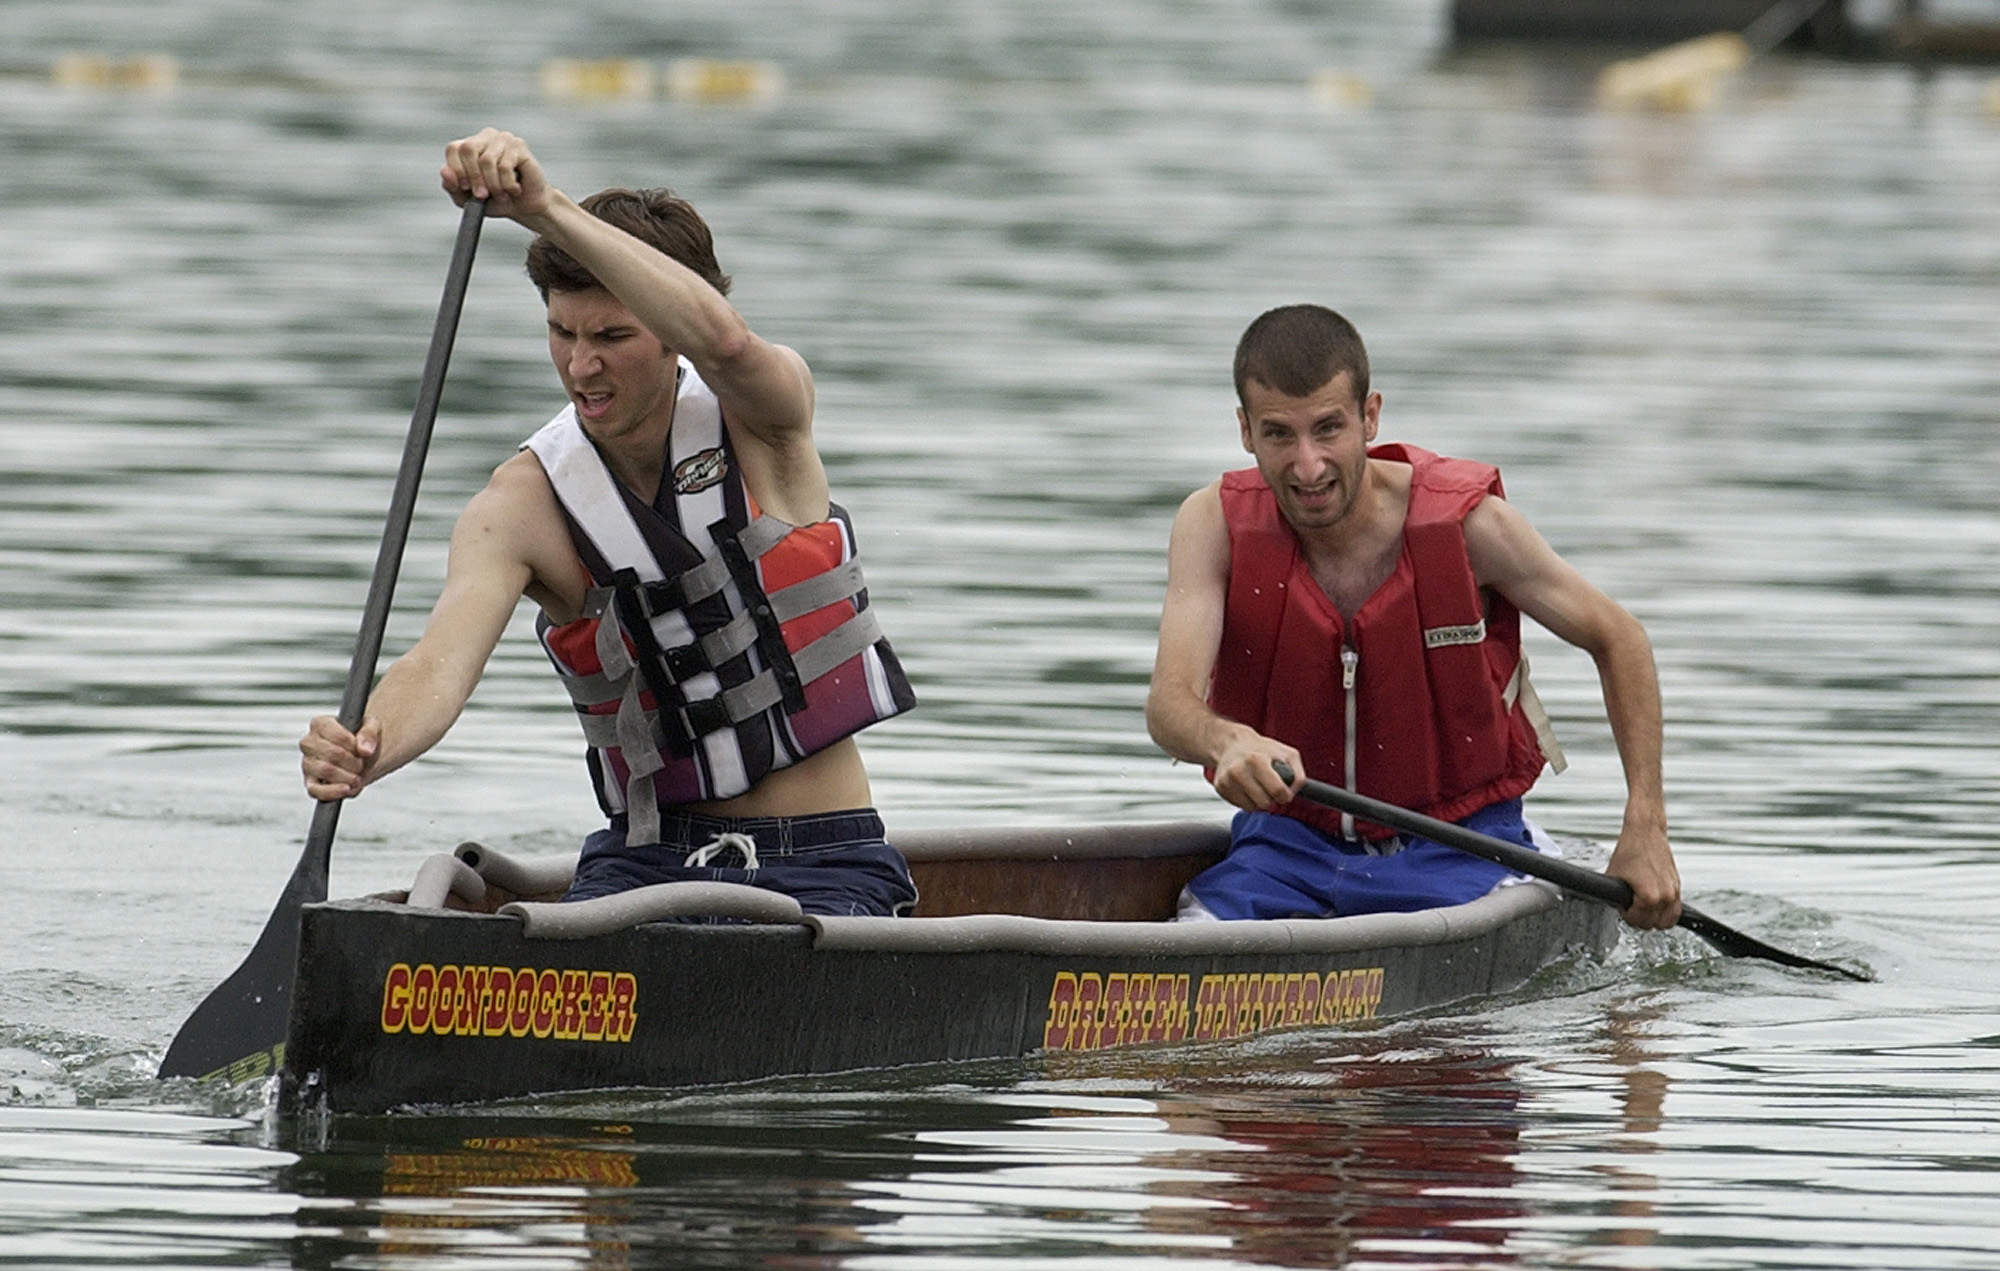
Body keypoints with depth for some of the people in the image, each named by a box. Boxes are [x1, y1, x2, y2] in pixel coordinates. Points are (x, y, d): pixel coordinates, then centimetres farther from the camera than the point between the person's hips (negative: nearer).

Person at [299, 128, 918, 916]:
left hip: (825, 865, -1)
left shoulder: (762, 422, -5)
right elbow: (441, 664, -20)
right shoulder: (527, 504, -3)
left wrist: (546, 208, -39)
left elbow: (722, 340, -31)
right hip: (648, 858, 1)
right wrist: (363, 754, -44)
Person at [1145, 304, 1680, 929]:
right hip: (1290, 841, 0)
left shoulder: (1466, 520, -14)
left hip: (1457, 845, 0)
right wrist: (1226, 742, -50)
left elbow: (1618, 640, 0)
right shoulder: (1216, 524, -11)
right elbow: (1169, 703, -24)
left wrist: (1645, 830, -7)